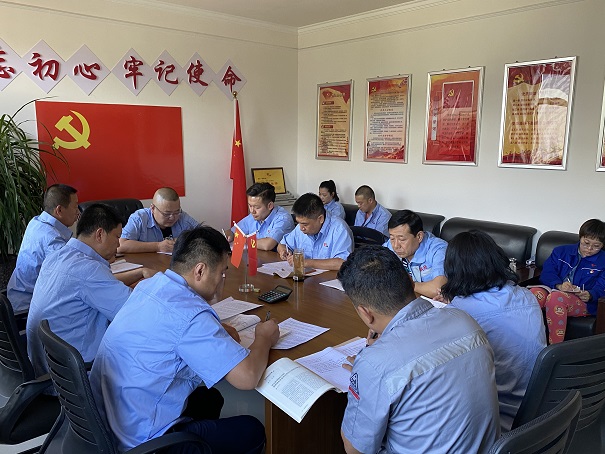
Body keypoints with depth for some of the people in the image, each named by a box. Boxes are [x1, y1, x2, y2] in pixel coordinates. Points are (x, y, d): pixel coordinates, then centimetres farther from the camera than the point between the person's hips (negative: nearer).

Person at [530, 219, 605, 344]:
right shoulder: (561, 251, 18)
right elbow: (546, 273, 6)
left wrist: (590, 295, -20)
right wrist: (559, 285, -15)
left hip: (583, 302, -2)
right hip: (555, 290, 3)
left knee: (556, 297, -39)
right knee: (536, 293, -35)